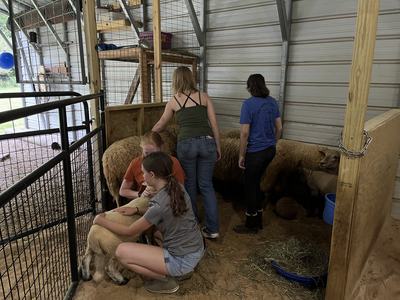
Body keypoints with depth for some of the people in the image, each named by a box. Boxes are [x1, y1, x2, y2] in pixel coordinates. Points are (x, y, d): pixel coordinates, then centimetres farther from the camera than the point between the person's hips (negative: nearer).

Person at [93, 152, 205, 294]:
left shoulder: (159, 204, -25)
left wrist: (101, 221, 3)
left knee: (121, 251, -9)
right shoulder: (177, 187, -3)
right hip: (198, 249, 8)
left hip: (183, 260, -8)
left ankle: (166, 280, 2)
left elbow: (129, 231, -10)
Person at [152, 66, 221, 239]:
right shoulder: (204, 97, 11)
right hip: (207, 142, 1)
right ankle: (212, 228, 11)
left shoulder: (173, 101, 10)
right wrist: (218, 147, 15)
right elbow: (214, 124, 6)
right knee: (206, 185, 10)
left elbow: (160, 126, 23)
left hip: (186, 144, -1)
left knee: (189, 184, 15)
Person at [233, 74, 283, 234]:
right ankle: (258, 219, 32)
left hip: (255, 152, -7)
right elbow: (279, 128, 9)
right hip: (270, 150, 7)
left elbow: (245, 133, -17)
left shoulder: (248, 104, -16)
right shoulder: (272, 102, 5)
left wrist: (241, 155, -9)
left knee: (250, 186, 7)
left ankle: (252, 225, 21)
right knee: (255, 182, 21)